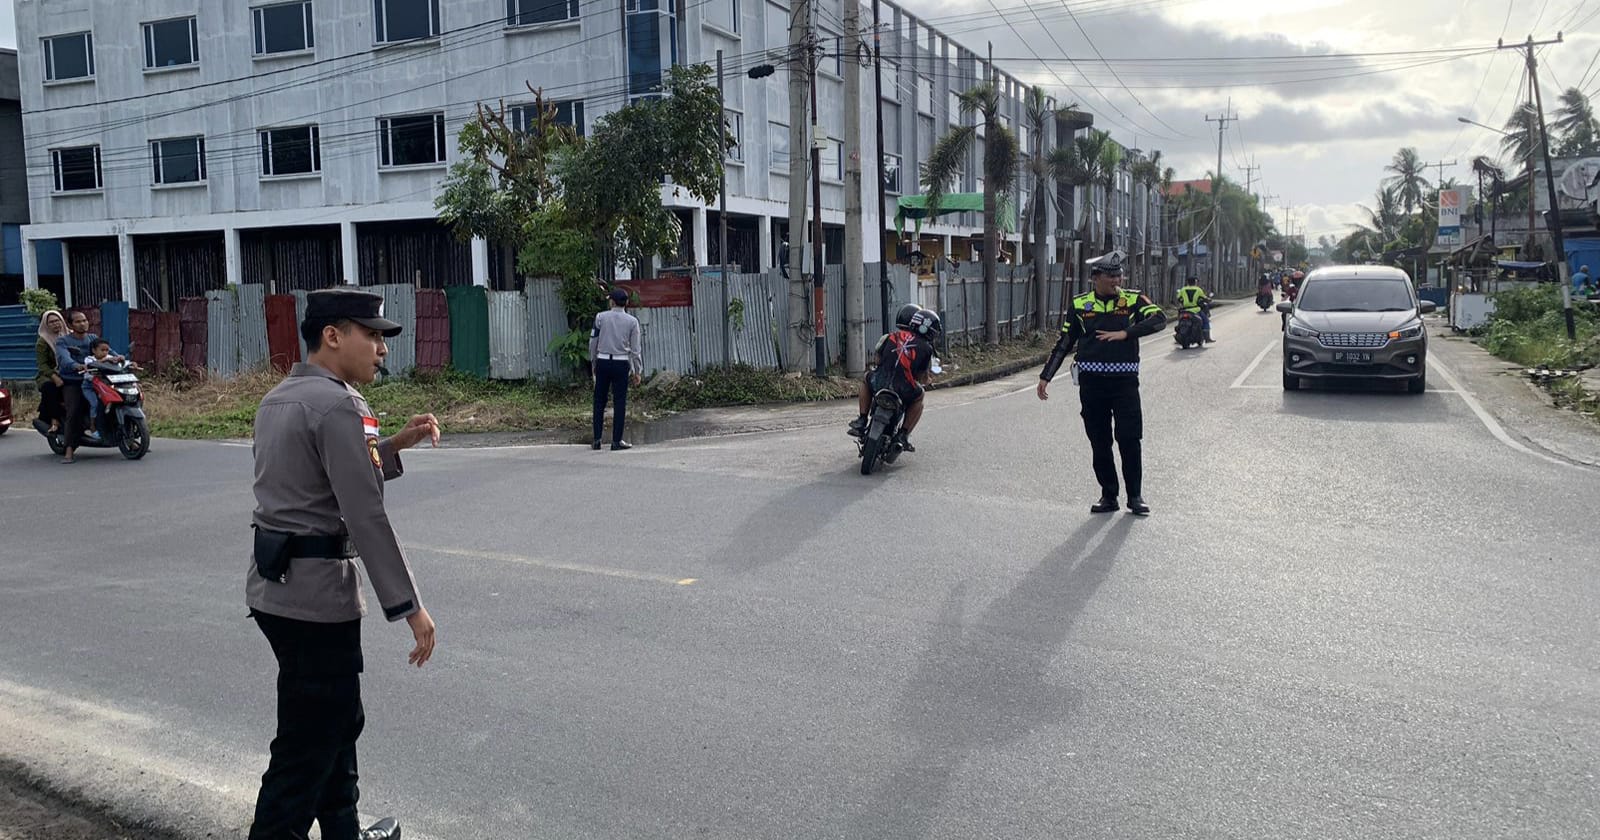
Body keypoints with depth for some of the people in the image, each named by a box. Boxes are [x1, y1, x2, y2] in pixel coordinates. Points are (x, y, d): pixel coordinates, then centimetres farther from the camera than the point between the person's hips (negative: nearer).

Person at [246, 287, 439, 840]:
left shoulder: (278, 399, 12)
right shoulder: (337, 405, -18)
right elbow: (366, 516, -22)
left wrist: (392, 447, 10)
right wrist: (409, 606, -20)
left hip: (274, 586, 10)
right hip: (318, 594, -10)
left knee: (339, 721, 23)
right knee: (308, 745, 0)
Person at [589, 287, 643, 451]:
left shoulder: (600, 317, 0)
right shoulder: (632, 321, -1)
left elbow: (593, 342, 3)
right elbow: (635, 348, 1)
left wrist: (593, 363, 16)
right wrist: (637, 371, 8)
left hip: (602, 362, 1)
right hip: (621, 363, -1)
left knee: (599, 401, 9)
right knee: (619, 402, 4)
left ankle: (596, 440, 10)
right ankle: (616, 441, 4)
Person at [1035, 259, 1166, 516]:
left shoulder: (1133, 299, 3)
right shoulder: (1080, 304, 7)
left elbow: (1159, 319, -12)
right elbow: (1064, 343, 13)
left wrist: (1126, 333, -22)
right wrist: (1045, 376, 12)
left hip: (1124, 379, -2)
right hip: (1091, 381, 2)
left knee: (1129, 439, -4)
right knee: (1099, 442, 6)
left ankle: (1135, 496, 10)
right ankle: (1108, 496, 16)